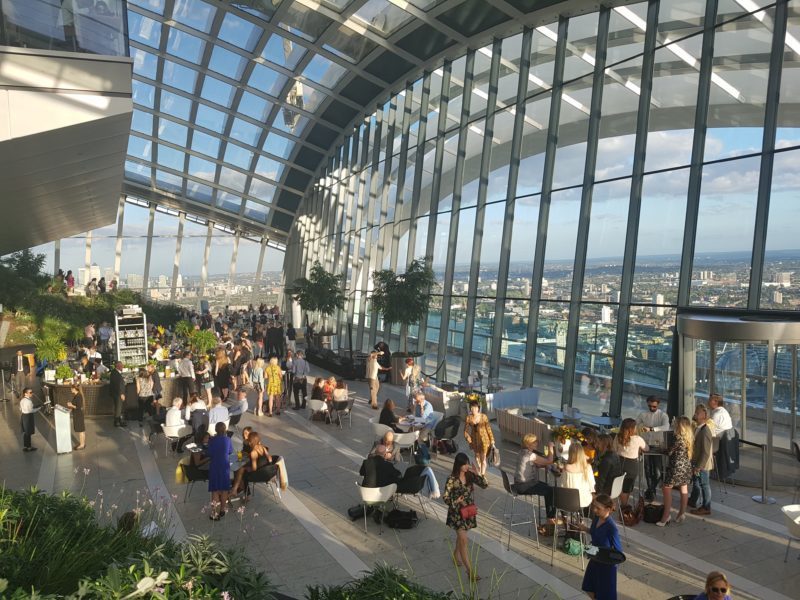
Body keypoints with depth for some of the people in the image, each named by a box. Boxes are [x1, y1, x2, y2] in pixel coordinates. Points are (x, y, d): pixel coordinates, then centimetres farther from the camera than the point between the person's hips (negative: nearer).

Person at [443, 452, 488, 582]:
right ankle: (469, 570, -5)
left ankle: (456, 555, 47)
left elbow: (485, 485, -8)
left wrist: (478, 474, -19)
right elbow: (445, 498, -15)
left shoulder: (470, 475, -5)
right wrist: (457, 502, -25)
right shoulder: (452, 479, -19)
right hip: (456, 512, -5)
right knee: (463, 540, -8)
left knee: (461, 536, 23)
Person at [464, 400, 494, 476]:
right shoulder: (469, 418, -11)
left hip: (484, 439, -3)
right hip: (474, 440, 3)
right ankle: (479, 471, 44)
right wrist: (467, 437, -16)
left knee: (483, 458, -3)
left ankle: (483, 475, 1)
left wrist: (492, 440, -3)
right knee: (477, 456, 21)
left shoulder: (483, 417, -15)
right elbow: (466, 429, -2)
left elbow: (488, 428, -6)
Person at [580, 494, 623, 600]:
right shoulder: (596, 518, -8)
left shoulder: (612, 527, -30)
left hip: (607, 564, -7)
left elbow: (618, 552, -23)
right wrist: (586, 529, -5)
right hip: (594, 560, 8)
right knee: (589, 588, 25)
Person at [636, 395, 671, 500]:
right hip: (646, 444, 2)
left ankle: (651, 490, 18)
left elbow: (666, 427, -26)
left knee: (658, 471, -3)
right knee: (647, 469, 11)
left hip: (658, 445, -2)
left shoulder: (663, 415, -7)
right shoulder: (643, 414, 2)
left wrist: (651, 429, -36)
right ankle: (651, 490, 28)